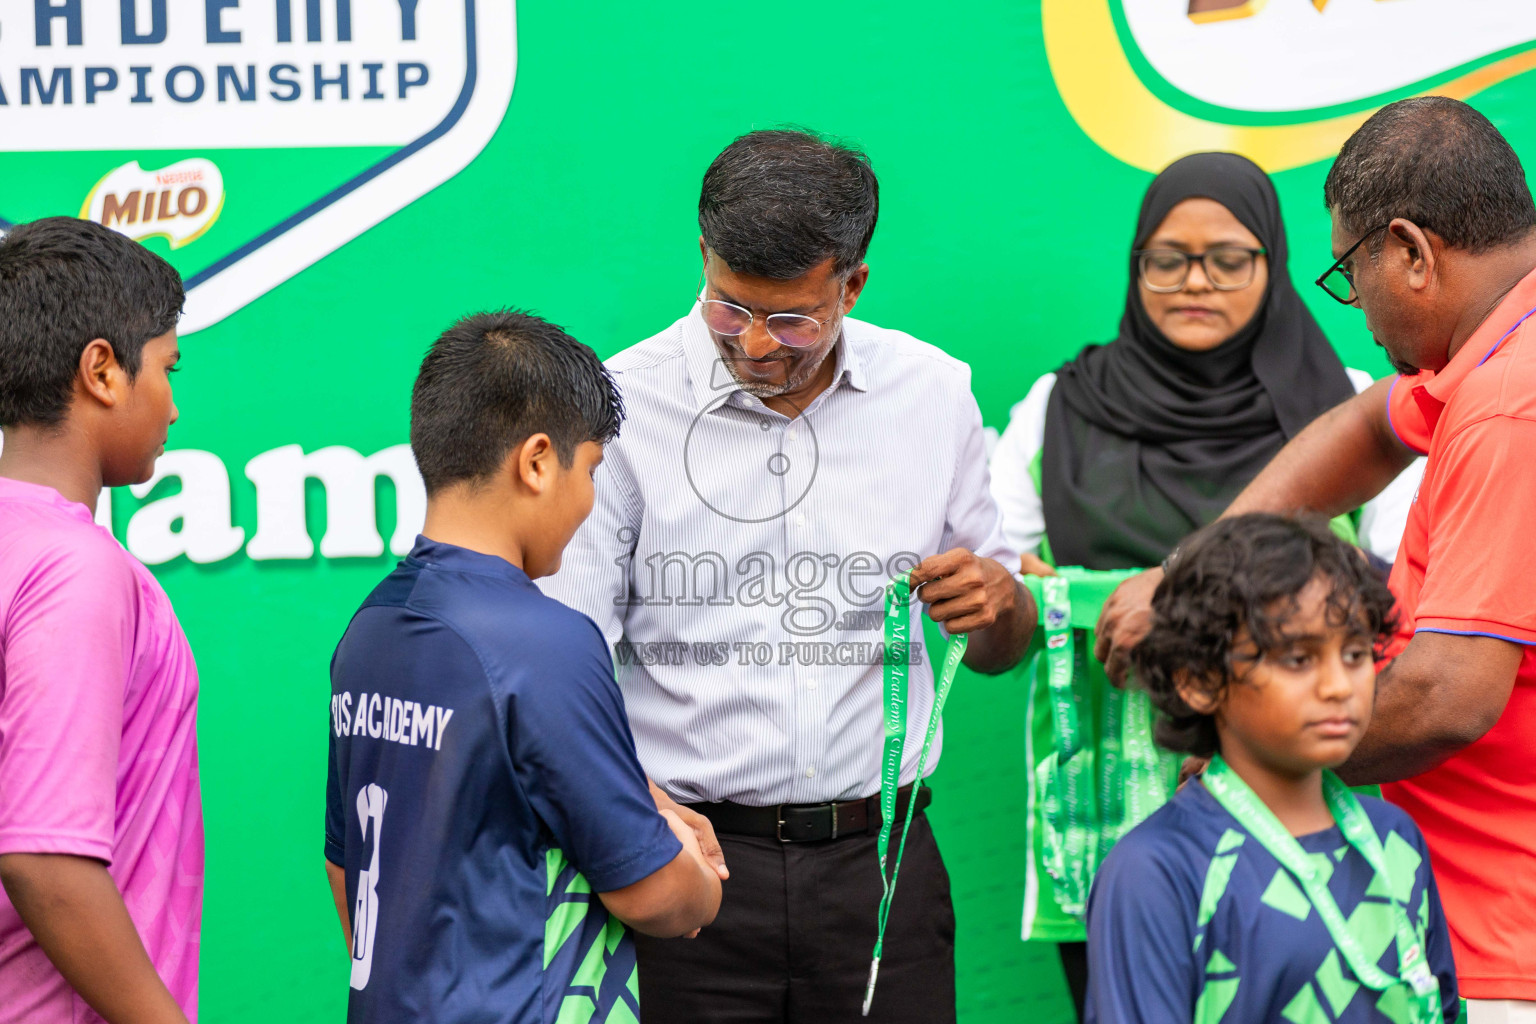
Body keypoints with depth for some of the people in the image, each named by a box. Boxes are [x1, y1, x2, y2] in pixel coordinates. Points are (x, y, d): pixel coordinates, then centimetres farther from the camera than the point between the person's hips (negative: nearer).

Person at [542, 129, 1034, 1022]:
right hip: (690, 855, -2)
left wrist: (999, 603, -7)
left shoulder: (934, 394, 7)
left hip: (879, 855, 2)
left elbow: (1002, 649, 17)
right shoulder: (627, 404, -2)